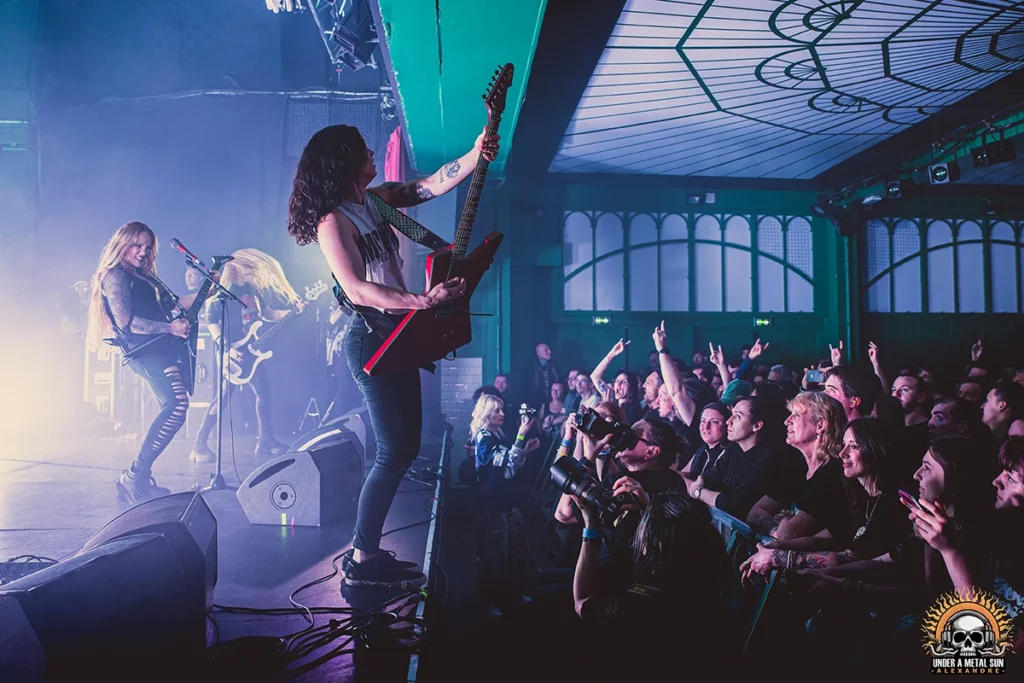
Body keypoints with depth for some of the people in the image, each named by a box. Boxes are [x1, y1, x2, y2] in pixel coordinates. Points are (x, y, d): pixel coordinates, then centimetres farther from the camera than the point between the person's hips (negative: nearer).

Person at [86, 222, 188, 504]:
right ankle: (134, 478, -20)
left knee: (172, 408, 6)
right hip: (145, 350, -10)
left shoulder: (144, 277, 24)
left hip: (162, 348, 10)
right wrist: (171, 327, -15)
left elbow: (170, 305, 24)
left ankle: (140, 478, 12)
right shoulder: (115, 276, -3)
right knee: (177, 405, -24)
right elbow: (126, 322, -13)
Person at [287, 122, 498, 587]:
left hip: (397, 336, 9)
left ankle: (367, 548, 22)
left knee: (406, 447, 12)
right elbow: (357, 290, -22)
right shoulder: (333, 220, -12)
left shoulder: (376, 200, 12)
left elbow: (433, 185, 11)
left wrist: (477, 154, -4)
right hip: (371, 341, -9)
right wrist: (425, 301, -28)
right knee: (394, 452, -7)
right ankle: (362, 561, 6)